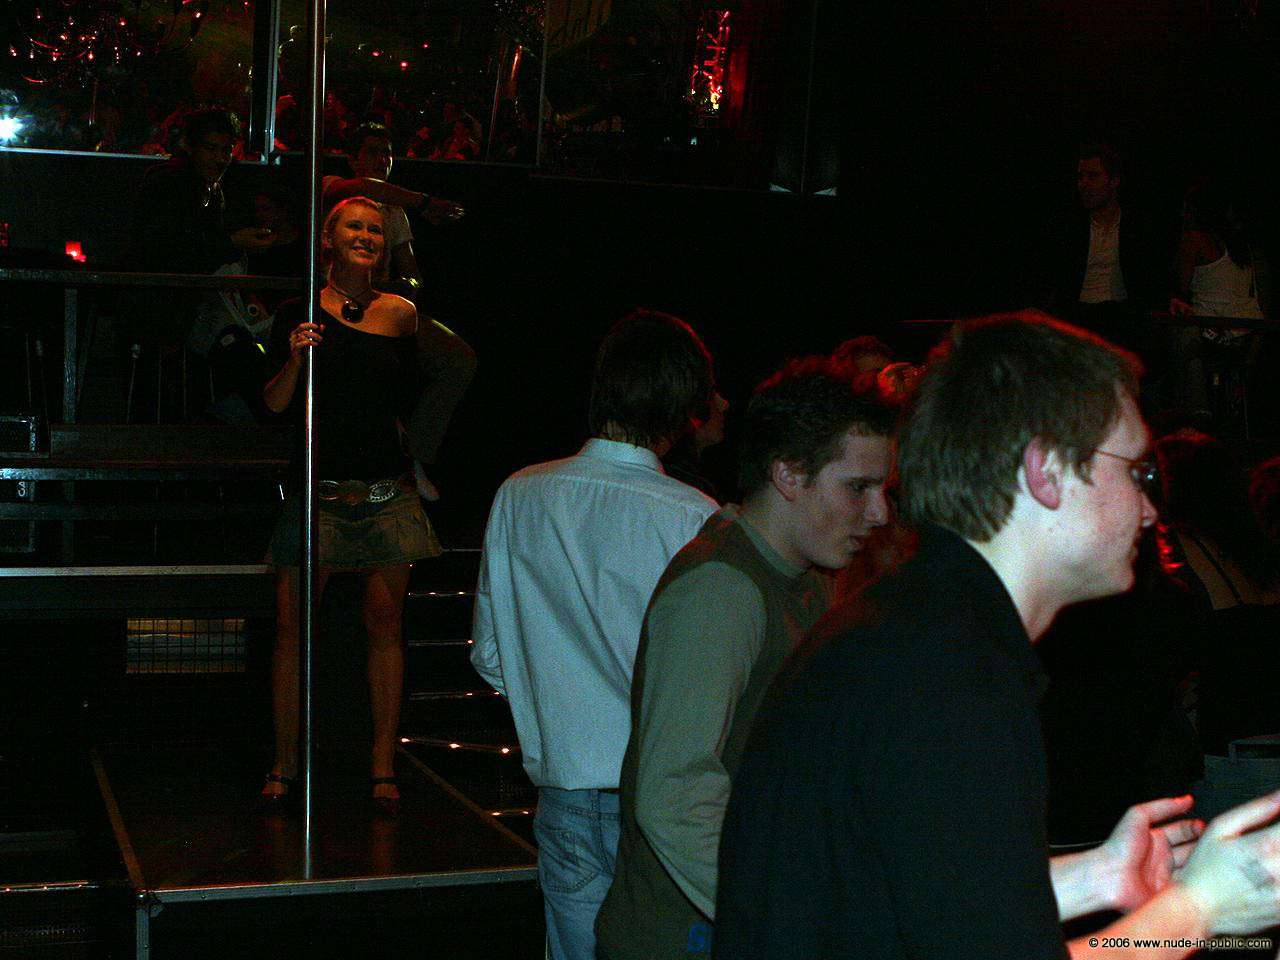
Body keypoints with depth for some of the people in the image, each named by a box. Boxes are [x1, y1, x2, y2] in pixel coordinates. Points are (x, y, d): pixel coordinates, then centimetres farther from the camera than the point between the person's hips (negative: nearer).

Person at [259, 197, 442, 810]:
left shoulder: (400, 313, 9)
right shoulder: (301, 312, 2)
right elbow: (274, 404, 0)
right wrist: (294, 359, -15)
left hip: (386, 492, 2)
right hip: (317, 486, -2)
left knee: (384, 623, 3)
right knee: (292, 626, -2)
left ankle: (383, 762, 12)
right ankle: (285, 764, 10)